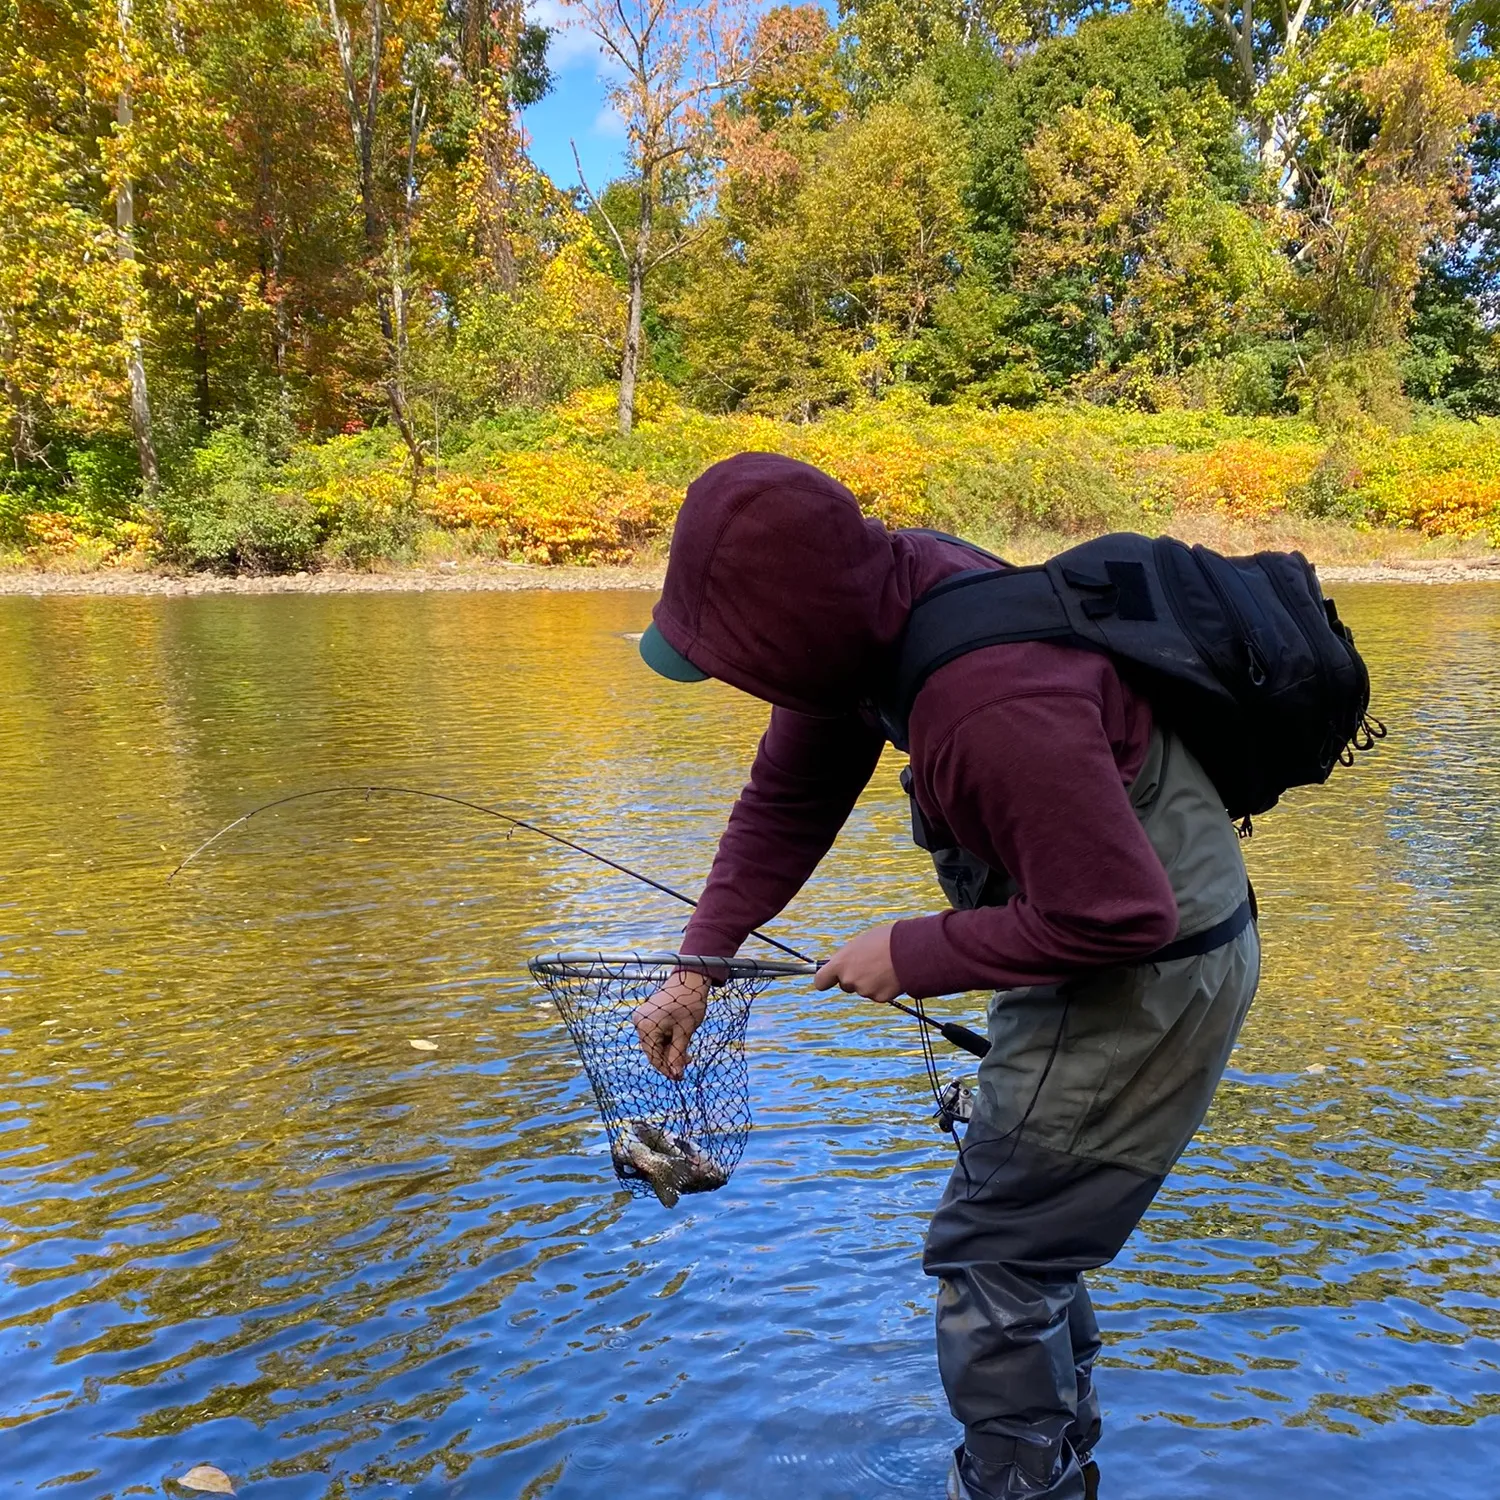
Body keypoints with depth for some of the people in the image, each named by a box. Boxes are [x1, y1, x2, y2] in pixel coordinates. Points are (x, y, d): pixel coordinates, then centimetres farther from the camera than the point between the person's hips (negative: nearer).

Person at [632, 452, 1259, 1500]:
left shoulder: (995, 708, -37)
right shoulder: (880, 595, -8)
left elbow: (1117, 915, -29)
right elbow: (787, 799, 2)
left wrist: (913, 957, -19)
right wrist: (699, 965, 2)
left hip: (1150, 973, -9)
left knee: (991, 1257, 0)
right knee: (1027, 1231, 24)